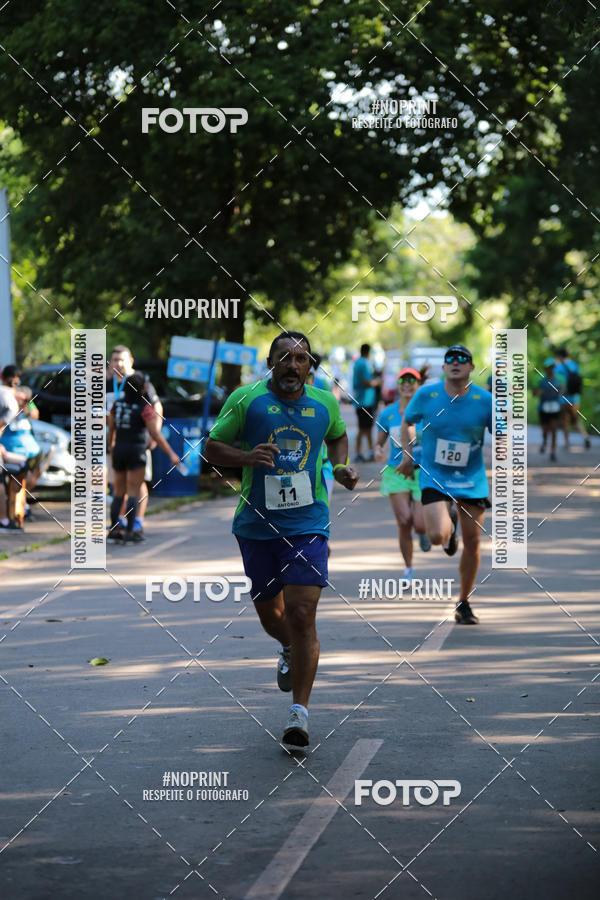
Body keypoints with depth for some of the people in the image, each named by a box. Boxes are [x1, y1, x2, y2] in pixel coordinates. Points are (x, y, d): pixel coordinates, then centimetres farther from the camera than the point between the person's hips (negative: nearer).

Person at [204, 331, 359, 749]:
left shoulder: (325, 403, 4)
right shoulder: (246, 399, -5)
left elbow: (338, 436, 26)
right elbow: (212, 448, 0)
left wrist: (341, 466, 6)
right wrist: (246, 456, -19)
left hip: (308, 523, -1)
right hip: (256, 524, 1)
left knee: (302, 614, -13)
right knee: (268, 611, 15)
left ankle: (300, 711, -10)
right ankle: (291, 650, 52)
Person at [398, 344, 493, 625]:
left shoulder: (485, 400, -9)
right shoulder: (426, 395, -8)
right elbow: (407, 421, 11)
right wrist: (407, 454, 3)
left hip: (472, 480, 1)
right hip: (434, 478, -1)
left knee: (472, 542, 2)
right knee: (437, 536, -20)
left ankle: (464, 604, 21)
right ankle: (449, 521, 20)